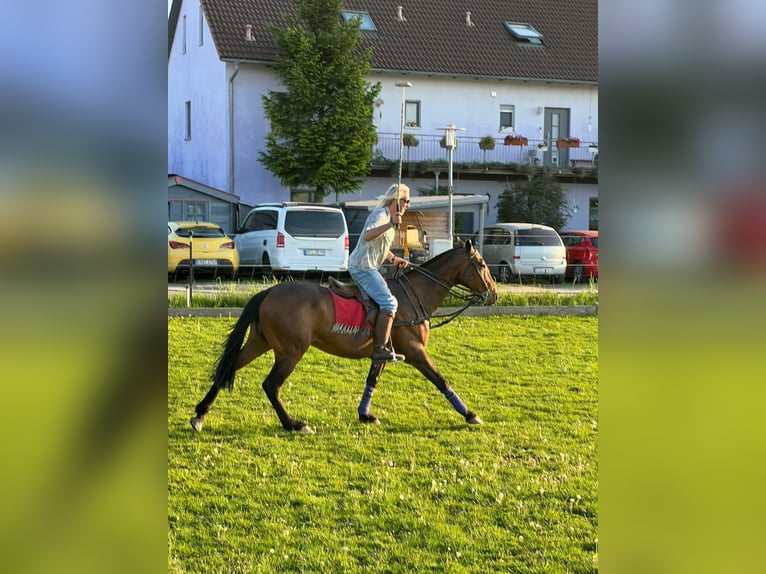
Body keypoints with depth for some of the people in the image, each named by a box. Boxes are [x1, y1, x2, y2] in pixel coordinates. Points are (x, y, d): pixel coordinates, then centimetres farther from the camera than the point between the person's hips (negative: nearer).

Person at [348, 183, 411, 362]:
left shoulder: (388, 216, 17)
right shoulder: (381, 214, -14)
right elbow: (368, 236, -33)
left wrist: (393, 259, 19)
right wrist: (391, 224, -42)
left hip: (366, 267, 11)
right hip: (363, 267, -11)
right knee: (389, 303, -20)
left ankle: (386, 345, 21)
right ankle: (380, 349, -23)